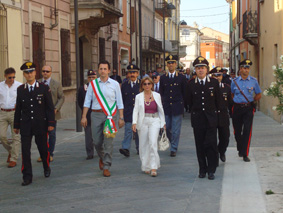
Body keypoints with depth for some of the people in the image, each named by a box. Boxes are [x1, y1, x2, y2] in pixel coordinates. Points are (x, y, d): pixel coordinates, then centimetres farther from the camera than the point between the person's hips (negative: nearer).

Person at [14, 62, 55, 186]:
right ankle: (27, 177, 3)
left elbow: (50, 107, -1)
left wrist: (51, 123, -6)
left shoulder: (44, 88, -1)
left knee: (43, 148, 10)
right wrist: (16, 125, 10)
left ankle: (46, 168, 37)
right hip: (25, 125, 1)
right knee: (25, 151, -3)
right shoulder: (20, 90, 6)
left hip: (40, 124, -1)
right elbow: (18, 109, 10)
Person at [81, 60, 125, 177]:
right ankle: (102, 158, 36)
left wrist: (121, 118, 2)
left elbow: (119, 102, 7)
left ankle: (106, 167, 0)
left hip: (110, 115, -1)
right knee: (97, 141, 5)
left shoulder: (114, 84, 5)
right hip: (96, 115, 2)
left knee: (108, 142, -7)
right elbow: (87, 101, 8)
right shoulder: (93, 84, 7)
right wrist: (84, 116, 1)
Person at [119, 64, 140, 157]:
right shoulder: (124, 85, 8)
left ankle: (139, 148, 22)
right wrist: (122, 112, 6)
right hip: (128, 113, 0)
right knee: (128, 130, -10)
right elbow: (122, 100, 10)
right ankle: (126, 149, -18)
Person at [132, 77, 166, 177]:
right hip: (143, 122, 1)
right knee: (143, 144, 4)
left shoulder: (157, 95, 7)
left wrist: (163, 123, 15)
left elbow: (161, 110, 14)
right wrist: (134, 122, -13)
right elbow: (136, 110, -1)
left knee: (153, 143, -14)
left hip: (154, 121, -1)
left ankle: (153, 168, -12)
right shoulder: (138, 97, 4)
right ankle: (146, 167, 18)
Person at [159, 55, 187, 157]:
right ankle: (173, 143, 29)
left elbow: (185, 93, 5)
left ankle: (173, 149, 9)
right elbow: (161, 93, 11)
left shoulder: (182, 78, 2)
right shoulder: (163, 78, 8)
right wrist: (161, 104, 4)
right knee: (166, 128, 6)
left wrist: (183, 105, 2)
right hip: (166, 107, 3)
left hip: (177, 107, -2)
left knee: (175, 130, -1)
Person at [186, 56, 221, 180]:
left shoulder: (214, 83, 1)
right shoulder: (191, 84, 2)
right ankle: (202, 169, 14)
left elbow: (218, 100, 10)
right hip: (197, 119, 1)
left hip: (211, 119, -1)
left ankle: (211, 170, 3)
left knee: (211, 145, -5)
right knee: (200, 146, 4)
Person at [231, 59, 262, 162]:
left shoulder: (253, 81, 1)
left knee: (247, 130, -10)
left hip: (248, 108, -2)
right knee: (237, 130, 9)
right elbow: (231, 94, 18)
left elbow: (259, 95, 10)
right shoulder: (235, 81, 4)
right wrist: (236, 101, 6)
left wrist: (251, 101, 3)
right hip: (237, 108, 2)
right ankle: (240, 149, 31)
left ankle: (245, 154, -8)